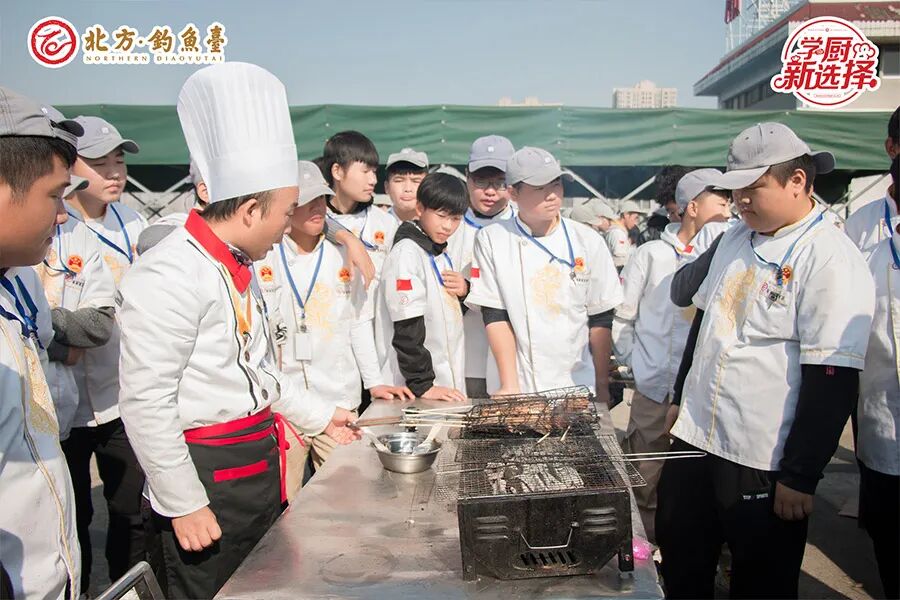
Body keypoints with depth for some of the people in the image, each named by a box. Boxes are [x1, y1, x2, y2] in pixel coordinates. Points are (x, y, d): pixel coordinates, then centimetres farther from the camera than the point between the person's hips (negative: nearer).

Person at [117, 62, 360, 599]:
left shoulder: (239, 267, 10)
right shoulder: (170, 276, -21)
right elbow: (145, 402, -21)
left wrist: (318, 415, 21)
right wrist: (183, 505, -16)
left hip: (260, 468, 9)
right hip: (207, 477, -9)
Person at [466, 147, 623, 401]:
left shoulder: (587, 240, 2)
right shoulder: (491, 240, -1)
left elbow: (600, 319, 5)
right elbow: (495, 316, -5)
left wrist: (602, 385, 4)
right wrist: (509, 385, -11)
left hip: (577, 384, 1)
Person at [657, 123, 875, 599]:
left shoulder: (831, 260, -16)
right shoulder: (735, 239, 8)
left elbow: (833, 381, -19)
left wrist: (800, 478, -18)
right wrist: (681, 397, 18)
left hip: (764, 465, -6)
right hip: (695, 439, 7)